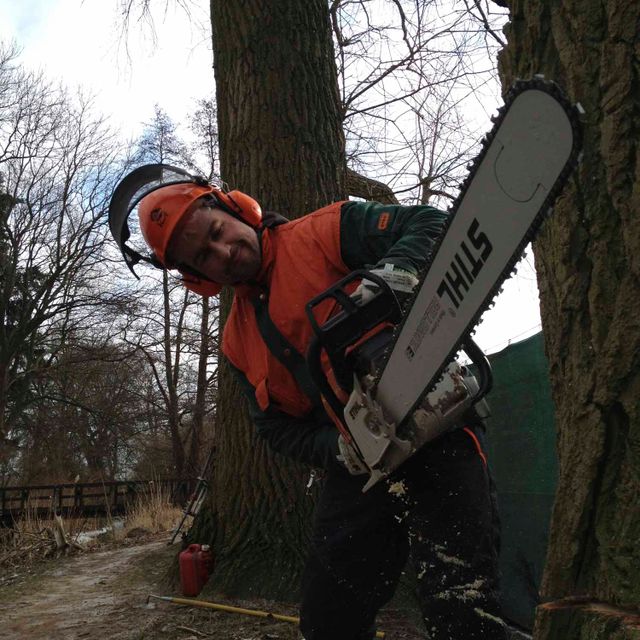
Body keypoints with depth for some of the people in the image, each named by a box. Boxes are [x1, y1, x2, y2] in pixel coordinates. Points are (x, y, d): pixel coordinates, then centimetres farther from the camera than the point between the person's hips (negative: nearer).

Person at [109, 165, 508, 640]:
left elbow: (431, 224, -10)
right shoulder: (238, 341, 14)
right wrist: (338, 448, -8)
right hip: (357, 472, 6)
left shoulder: (325, 232, -2)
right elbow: (278, 427, 12)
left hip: (434, 433, -6)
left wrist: (397, 270, -32)